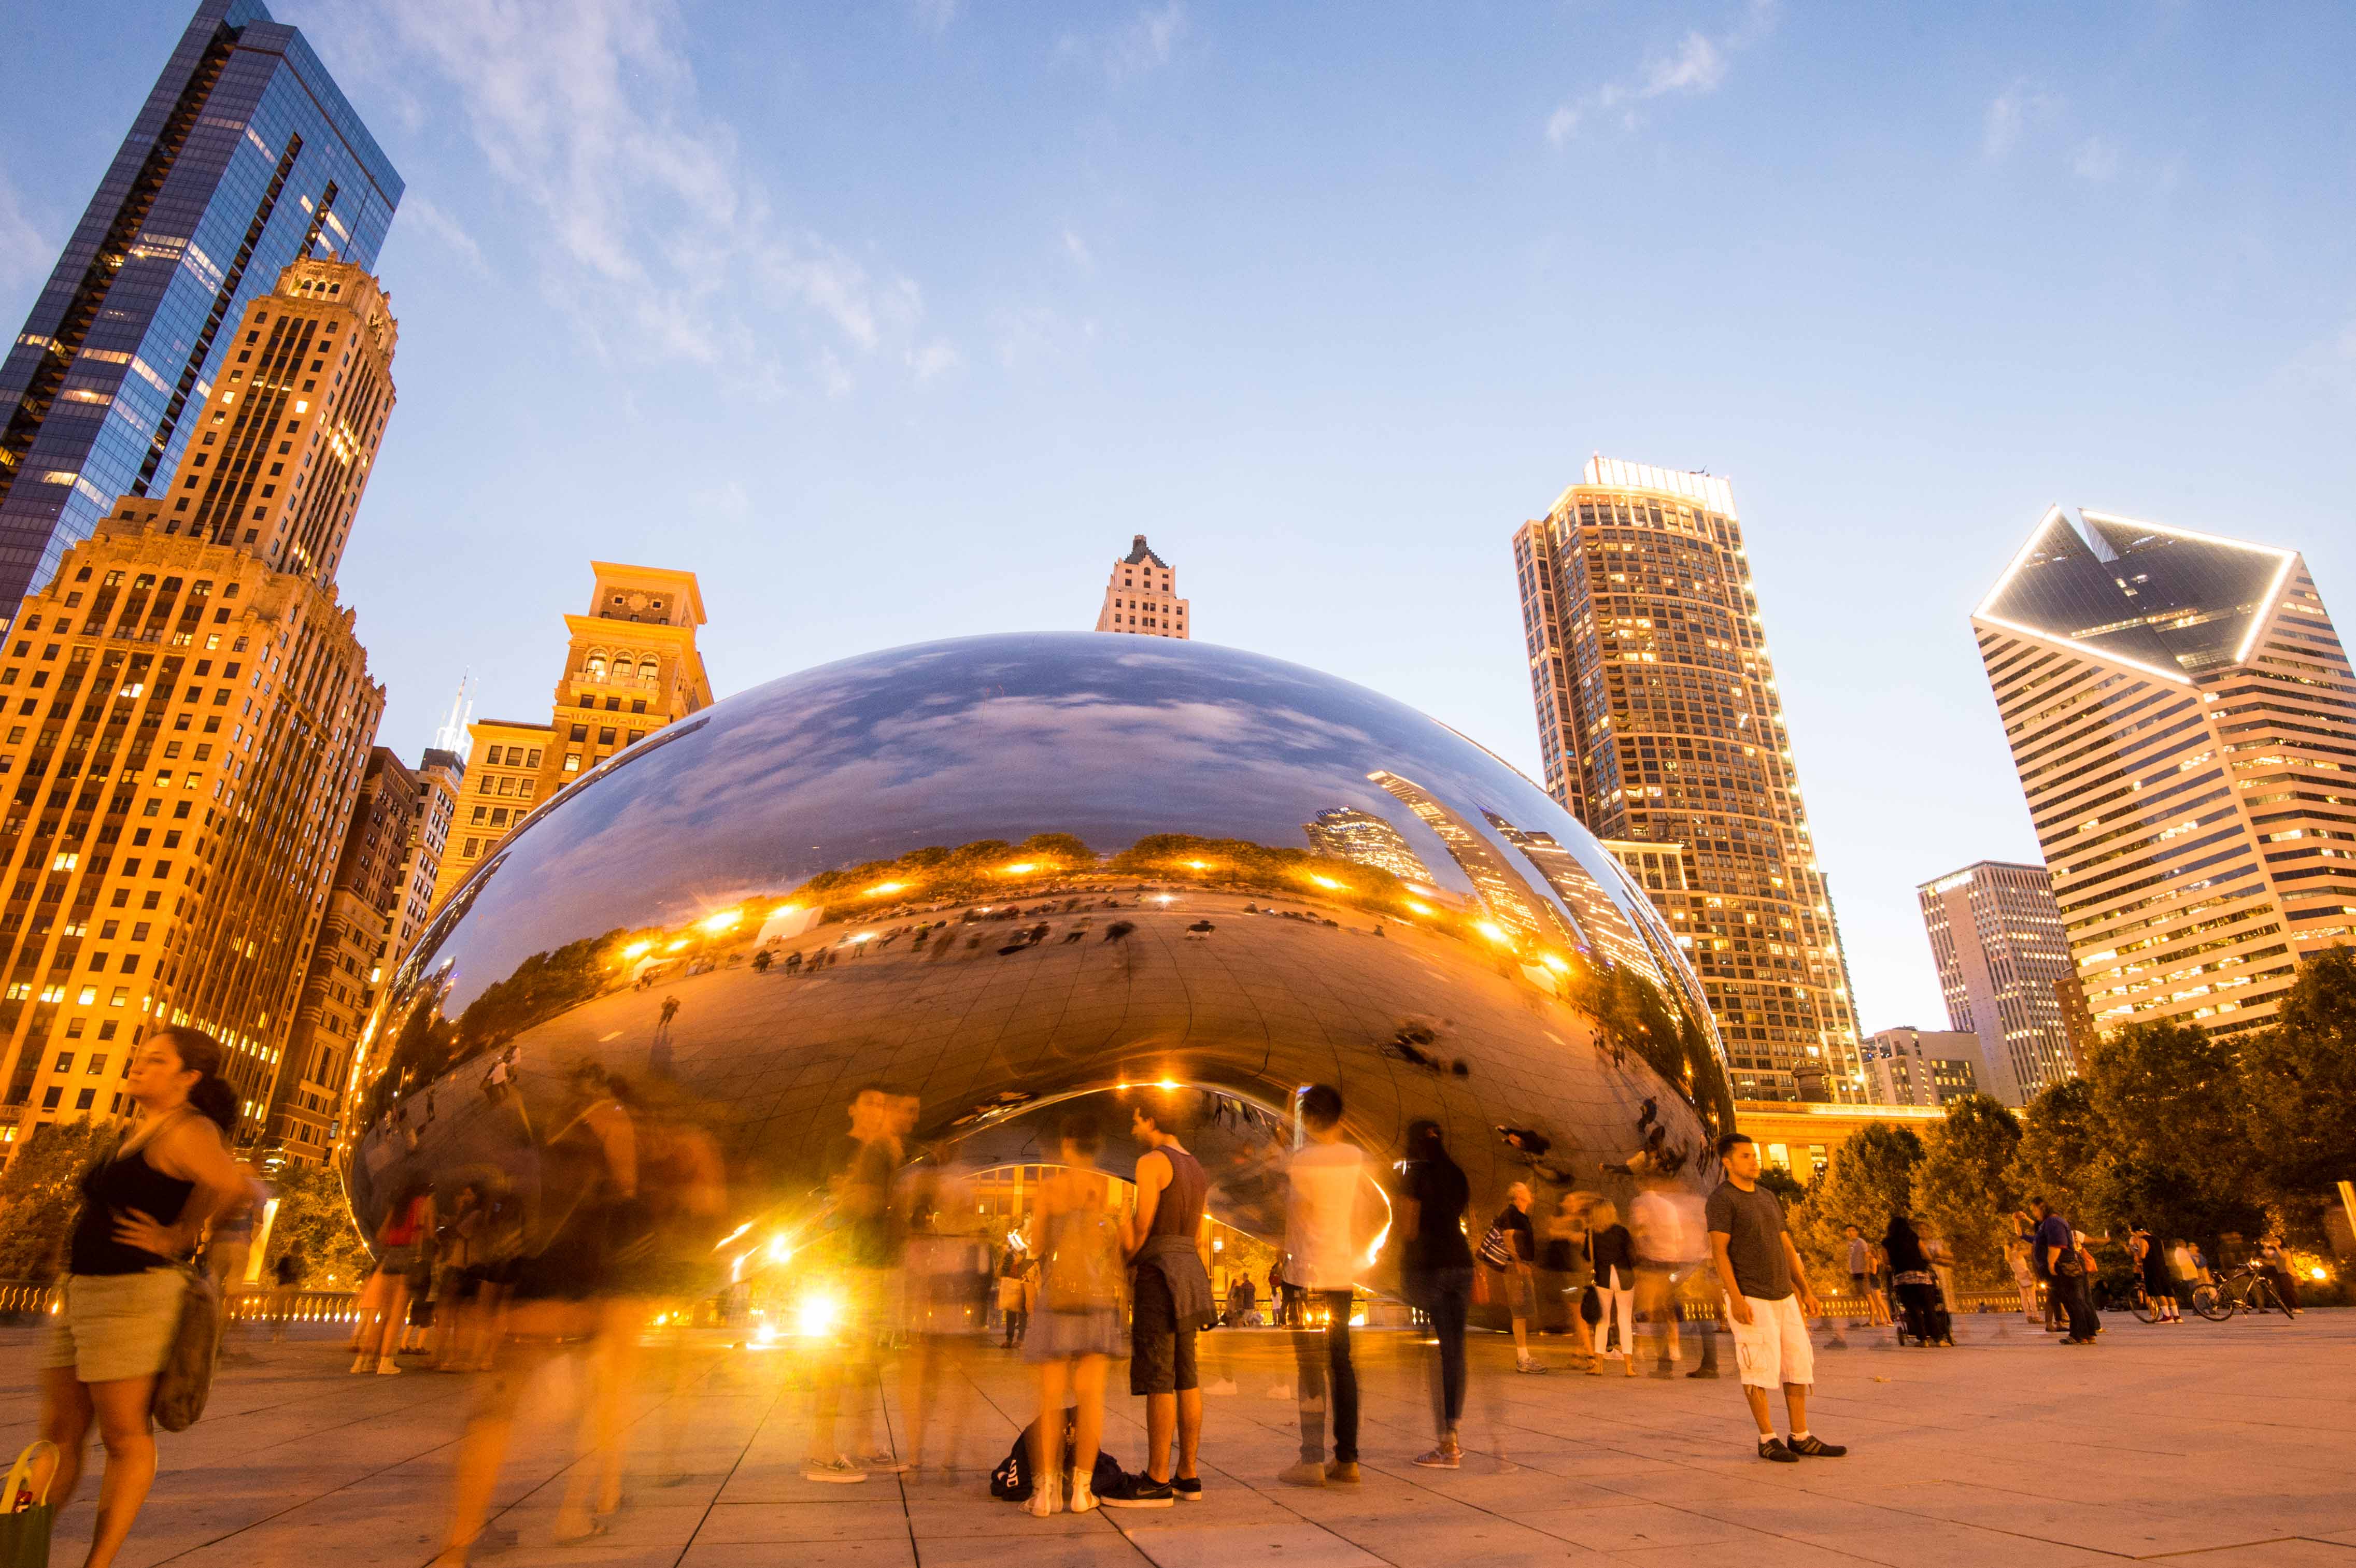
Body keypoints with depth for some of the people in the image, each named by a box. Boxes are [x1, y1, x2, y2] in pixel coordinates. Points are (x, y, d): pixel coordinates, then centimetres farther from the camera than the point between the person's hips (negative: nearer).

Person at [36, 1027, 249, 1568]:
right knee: (59, 1435, 15)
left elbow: (230, 1184, -34)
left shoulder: (185, 1130, -16)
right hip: (81, 1290, 9)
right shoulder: (138, 1130, 13)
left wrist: (177, 1239, -20)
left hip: (133, 1296, -9)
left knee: (125, 1437, 1)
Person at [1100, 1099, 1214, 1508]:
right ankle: (1187, 1475, 15)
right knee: (1185, 1377, 10)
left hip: (1160, 1272, -9)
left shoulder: (1151, 1162, -11)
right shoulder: (1196, 1169, 15)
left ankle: (1156, 1482, 0)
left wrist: (1122, 1264, 1)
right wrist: (1201, 1293, 19)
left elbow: (1141, 1226, -15)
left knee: (1157, 1378, -4)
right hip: (1190, 1271, 9)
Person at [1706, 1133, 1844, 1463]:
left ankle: (1801, 1438, 17)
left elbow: (1786, 1245, 17)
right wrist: (1736, 1299, -23)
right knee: (1761, 1368, -3)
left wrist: (1805, 1289, 12)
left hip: (1783, 1297, 8)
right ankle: (1768, 1439, 9)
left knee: (1799, 1363, 8)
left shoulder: (1767, 1197, 13)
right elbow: (1719, 1251, -17)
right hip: (1750, 1300, -8)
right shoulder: (1721, 1199, -12)